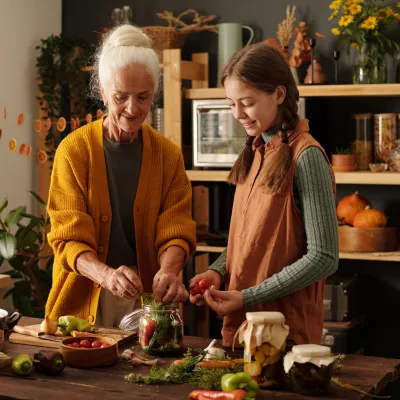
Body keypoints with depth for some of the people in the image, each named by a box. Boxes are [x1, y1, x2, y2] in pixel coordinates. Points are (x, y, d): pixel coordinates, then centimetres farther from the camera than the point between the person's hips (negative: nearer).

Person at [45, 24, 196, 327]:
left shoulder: (168, 155, 0)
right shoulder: (74, 150, -8)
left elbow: (176, 231, -4)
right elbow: (69, 238, -11)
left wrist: (168, 271, -27)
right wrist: (106, 275, -31)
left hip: (147, 299, 2)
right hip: (85, 300, -2)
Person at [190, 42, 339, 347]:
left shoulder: (306, 157, -15)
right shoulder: (256, 152, 7)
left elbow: (323, 258, -17)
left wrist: (248, 297, -17)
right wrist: (218, 272, -3)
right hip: (239, 323, 7)